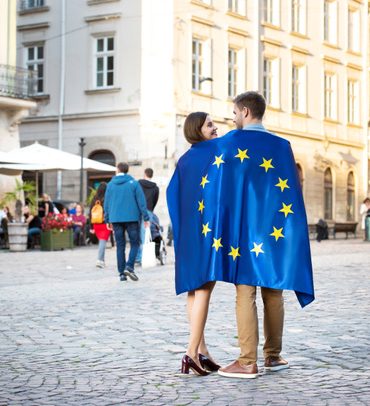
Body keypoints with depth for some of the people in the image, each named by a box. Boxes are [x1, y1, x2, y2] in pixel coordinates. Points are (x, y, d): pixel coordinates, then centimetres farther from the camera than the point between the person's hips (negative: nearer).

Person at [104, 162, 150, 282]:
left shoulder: (111, 184, 6)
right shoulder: (134, 183, -1)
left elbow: (107, 203, 8)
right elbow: (141, 201, -4)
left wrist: (107, 220, 15)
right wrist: (146, 218, 0)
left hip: (116, 219, 3)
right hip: (132, 218, -2)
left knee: (120, 246, 7)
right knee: (135, 243, 6)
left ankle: (122, 273, 5)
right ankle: (129, 267, -13)